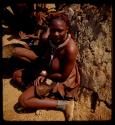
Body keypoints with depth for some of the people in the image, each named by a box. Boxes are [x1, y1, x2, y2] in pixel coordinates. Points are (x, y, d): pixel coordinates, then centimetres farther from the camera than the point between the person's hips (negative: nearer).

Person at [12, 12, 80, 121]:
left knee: (23, 100, -13)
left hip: (62, 82, -8)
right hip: (48, 72, 8)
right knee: (16, 75, 10)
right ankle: (39, 92, -5)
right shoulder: (50, 38, -14)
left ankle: (63, 104, -11)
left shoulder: (70, 48, -33)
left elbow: (63, 76, -23)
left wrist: (44, 75, -12)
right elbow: (43, 58, 2)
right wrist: (42, 72, -15)